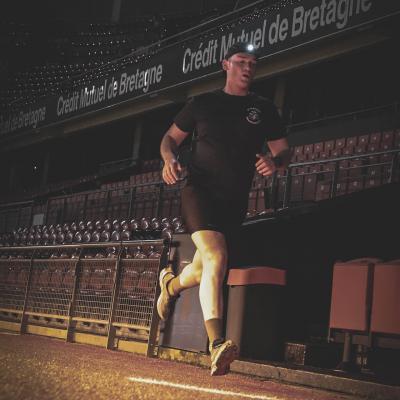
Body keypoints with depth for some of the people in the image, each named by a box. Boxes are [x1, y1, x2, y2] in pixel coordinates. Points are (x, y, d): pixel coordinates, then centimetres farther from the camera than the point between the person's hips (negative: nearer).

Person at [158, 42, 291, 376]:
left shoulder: (264, 109, 11)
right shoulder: (203, 103, 8)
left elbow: (284, 152, 11)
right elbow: (171, 138, 14)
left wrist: (275, 162, -13)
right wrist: (169, 159, -9)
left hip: (235, 201, 4)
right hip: (200, 189, -3)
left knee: (207, 268, 12)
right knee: (216, 258, -25)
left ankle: (172, 284, 51)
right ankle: (217, 347, -33)